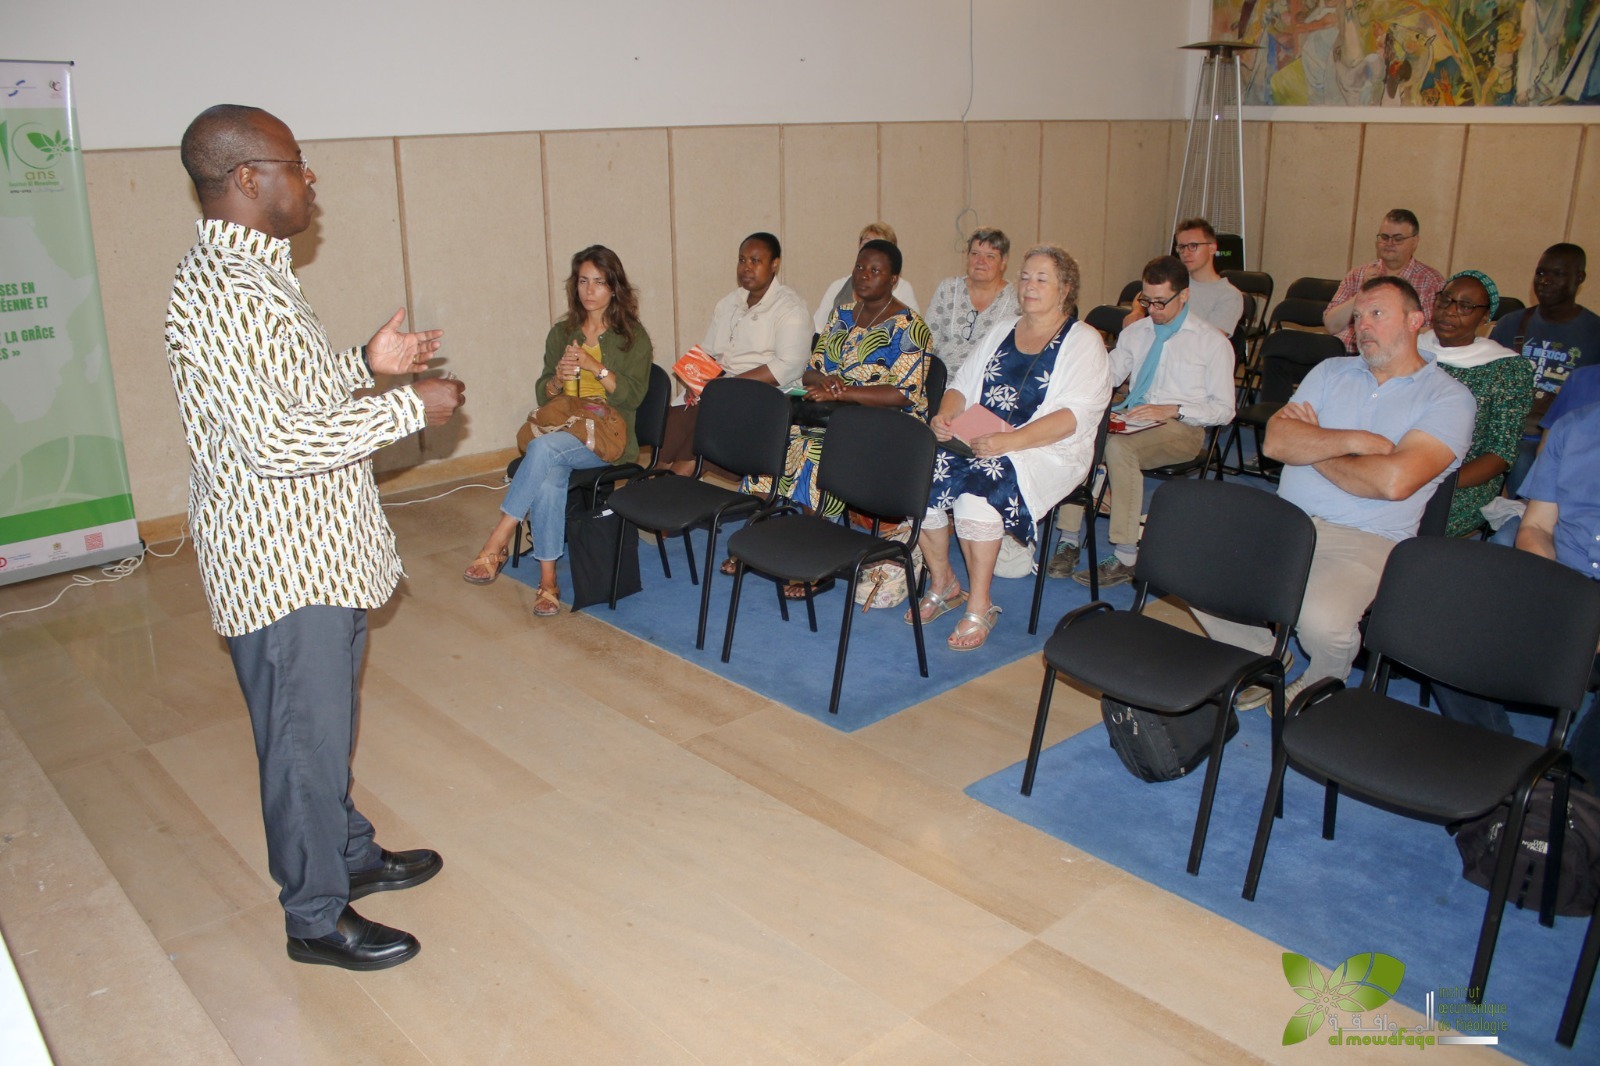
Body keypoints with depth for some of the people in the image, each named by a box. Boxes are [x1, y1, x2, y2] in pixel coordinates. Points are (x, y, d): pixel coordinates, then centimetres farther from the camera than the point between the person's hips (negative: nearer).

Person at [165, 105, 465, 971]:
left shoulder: (254, 273, 10)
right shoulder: (216, 291, -23)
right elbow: (272, 443, -28)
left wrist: (365, 365, 8)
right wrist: (408, 409, -22)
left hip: (317, 550, 10)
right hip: (279, 565, -10)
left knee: (327, 723, 23)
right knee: (305, 737, 5)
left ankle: (348, 853, 42)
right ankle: (316, 917, 23)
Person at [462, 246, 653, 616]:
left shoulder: (632, 336, 6)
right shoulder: (561, 333, 17)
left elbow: (633, 396, -5)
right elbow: (542, 396, 15)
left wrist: (596, 367, -17)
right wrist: (558, 377, -7)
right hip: (562, 434, 3)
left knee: (543, 447, -34)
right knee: (548, 483, -33)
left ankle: (497, 542, -27)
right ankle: (548, 581, -24)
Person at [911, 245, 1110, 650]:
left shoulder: (1083, 341, 0)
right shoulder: (1000, 332, 20)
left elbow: (1075, 415, -13)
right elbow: (962, 384, 18)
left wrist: (1010, 441, -25)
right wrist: (945, 415, -7)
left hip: (1046, 451, -5)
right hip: (977, 441, 6)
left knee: (976, 491, -33)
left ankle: (980, 606, -15)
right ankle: (941, 583, -1)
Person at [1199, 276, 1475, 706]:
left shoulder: (1449, 398, 0)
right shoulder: (1331, 372, 16)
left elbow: (1394, 481, -17)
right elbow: (1275, 440, 0)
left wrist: (1313, 446, -3)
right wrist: (1354, 440, -11)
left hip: (1367, 540, -4)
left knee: (1321, 620, -33)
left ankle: (1321, 682, 6)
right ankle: (1263, 657, 9)